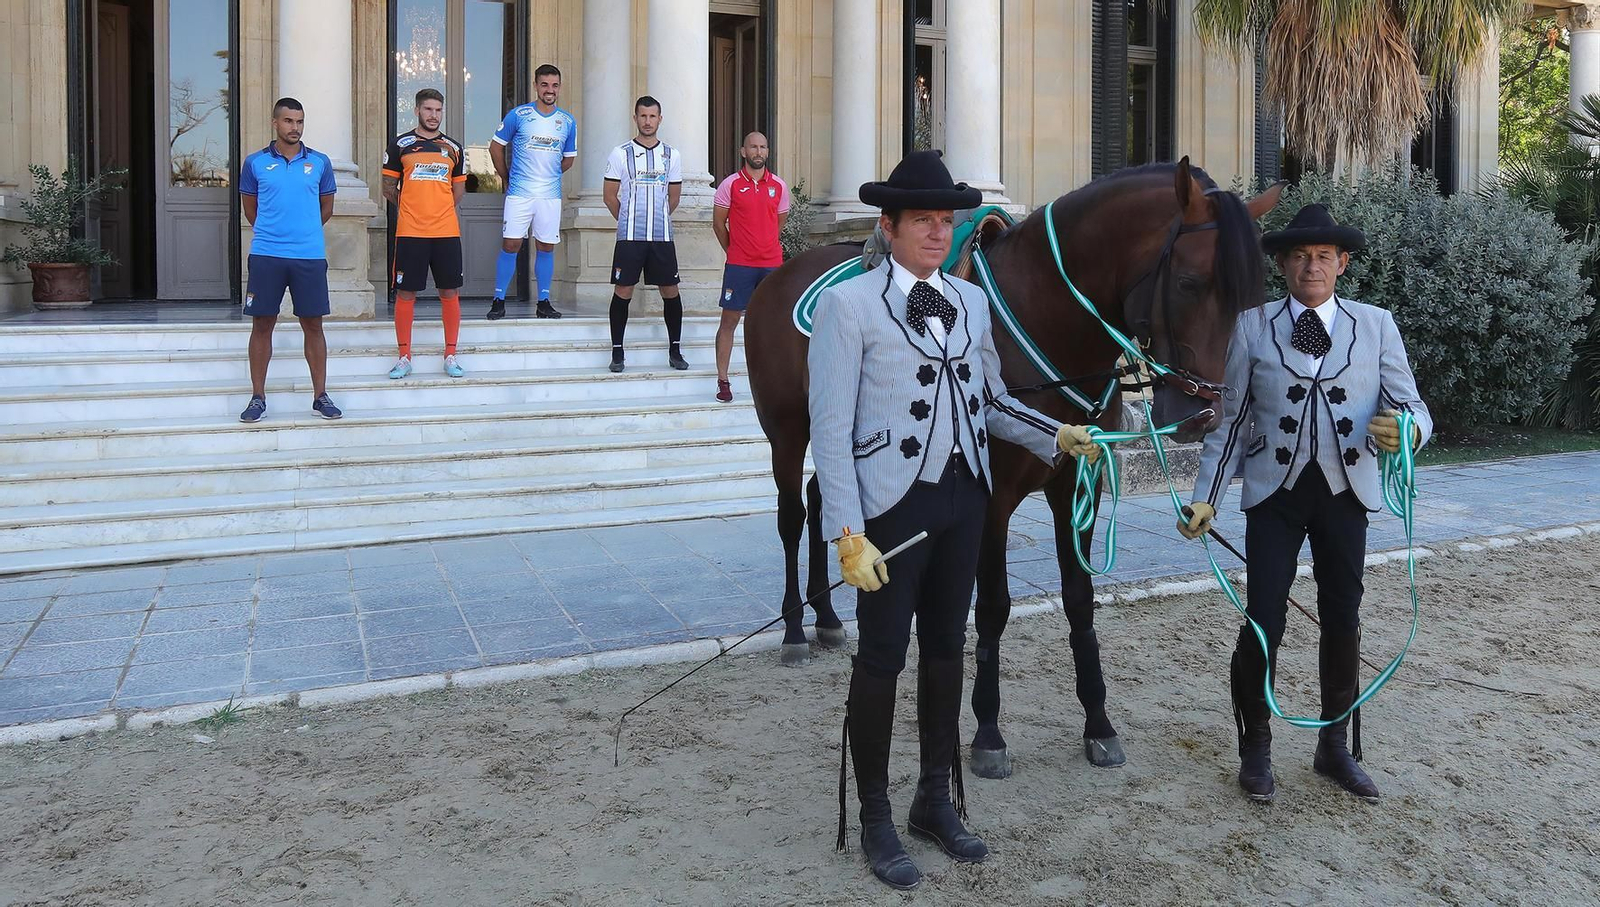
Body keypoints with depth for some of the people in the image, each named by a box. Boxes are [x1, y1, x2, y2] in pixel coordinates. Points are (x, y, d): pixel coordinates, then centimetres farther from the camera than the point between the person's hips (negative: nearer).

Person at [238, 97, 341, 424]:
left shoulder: (320, 162, 5)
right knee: (262, 324, 3)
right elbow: (249, 206, 16)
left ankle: (320, 396, 13)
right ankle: (258, 398, 12)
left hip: (310, 256, 0)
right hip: (266, 255, 0)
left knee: (313, 324, 4)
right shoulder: (255, 162, 4)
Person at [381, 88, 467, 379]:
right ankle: (404, 356, 9)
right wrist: (411, 207, 7)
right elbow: (389, 187, 9)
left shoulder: (453, 148, 11)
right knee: (405, 293, 1)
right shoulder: (400, 144, 5)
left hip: (447, 232, 2)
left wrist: (439, 210, 12)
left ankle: (451, 355, 12)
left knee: (450, 292, 3)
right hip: (410, 232, -2)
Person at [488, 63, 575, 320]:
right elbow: (496, 147, 7)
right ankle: (499, 301, 1)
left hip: (551, 195, 3)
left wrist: (548, 175, 15)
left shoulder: (568, 122, 7)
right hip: (519, 194, -3)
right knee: (510, 245, -5)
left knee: (546, 248, 6)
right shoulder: (518, 115, -1)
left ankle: (544, 303, 15)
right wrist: (507, 179, 9)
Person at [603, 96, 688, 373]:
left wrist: (657, 220, 14)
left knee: (670, 291, 3)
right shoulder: (621, 153, 1)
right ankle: (617, 351, 6)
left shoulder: (672, 155, 9)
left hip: (662, 236, 2)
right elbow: (610, 197, 4)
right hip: (629, 236, -2)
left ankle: (675, 350, 14)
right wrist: (630, 222, 9)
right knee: (623, 291, -2)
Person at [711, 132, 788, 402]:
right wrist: (735, 250, 10)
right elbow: (718, 222, 5)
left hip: (772, 263, 3)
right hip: (738, 265, -3)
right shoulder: (730, 184, -2)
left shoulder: (779, 186, 7)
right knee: (729, 320, -1)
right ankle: (723, 381, 5)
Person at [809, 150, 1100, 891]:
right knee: (882, 659, 4)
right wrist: (849, 533, -18)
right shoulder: (847, 304, -10)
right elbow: (830, 428, -13)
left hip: (963, 497, 6)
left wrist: (1056, 435, 0)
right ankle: (876, 820, 21)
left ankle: (935, 801, 32)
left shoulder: (971, 302, 7)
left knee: (946, 649, 15)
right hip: (893, 502, -5)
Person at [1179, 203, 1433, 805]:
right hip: (1275, 490, -2)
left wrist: (1405, 430, -26)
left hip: (1345, 491, 2)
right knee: (1264, 621, -5)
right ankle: (1255, 748, 15)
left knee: (1342, 620, 10)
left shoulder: (1376, 326, 4)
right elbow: (1231, 419, 2)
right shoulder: (1252, 327, 1)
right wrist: (1205, 498, -4)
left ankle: (1335, 746, 28)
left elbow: (1412, 407, -1)